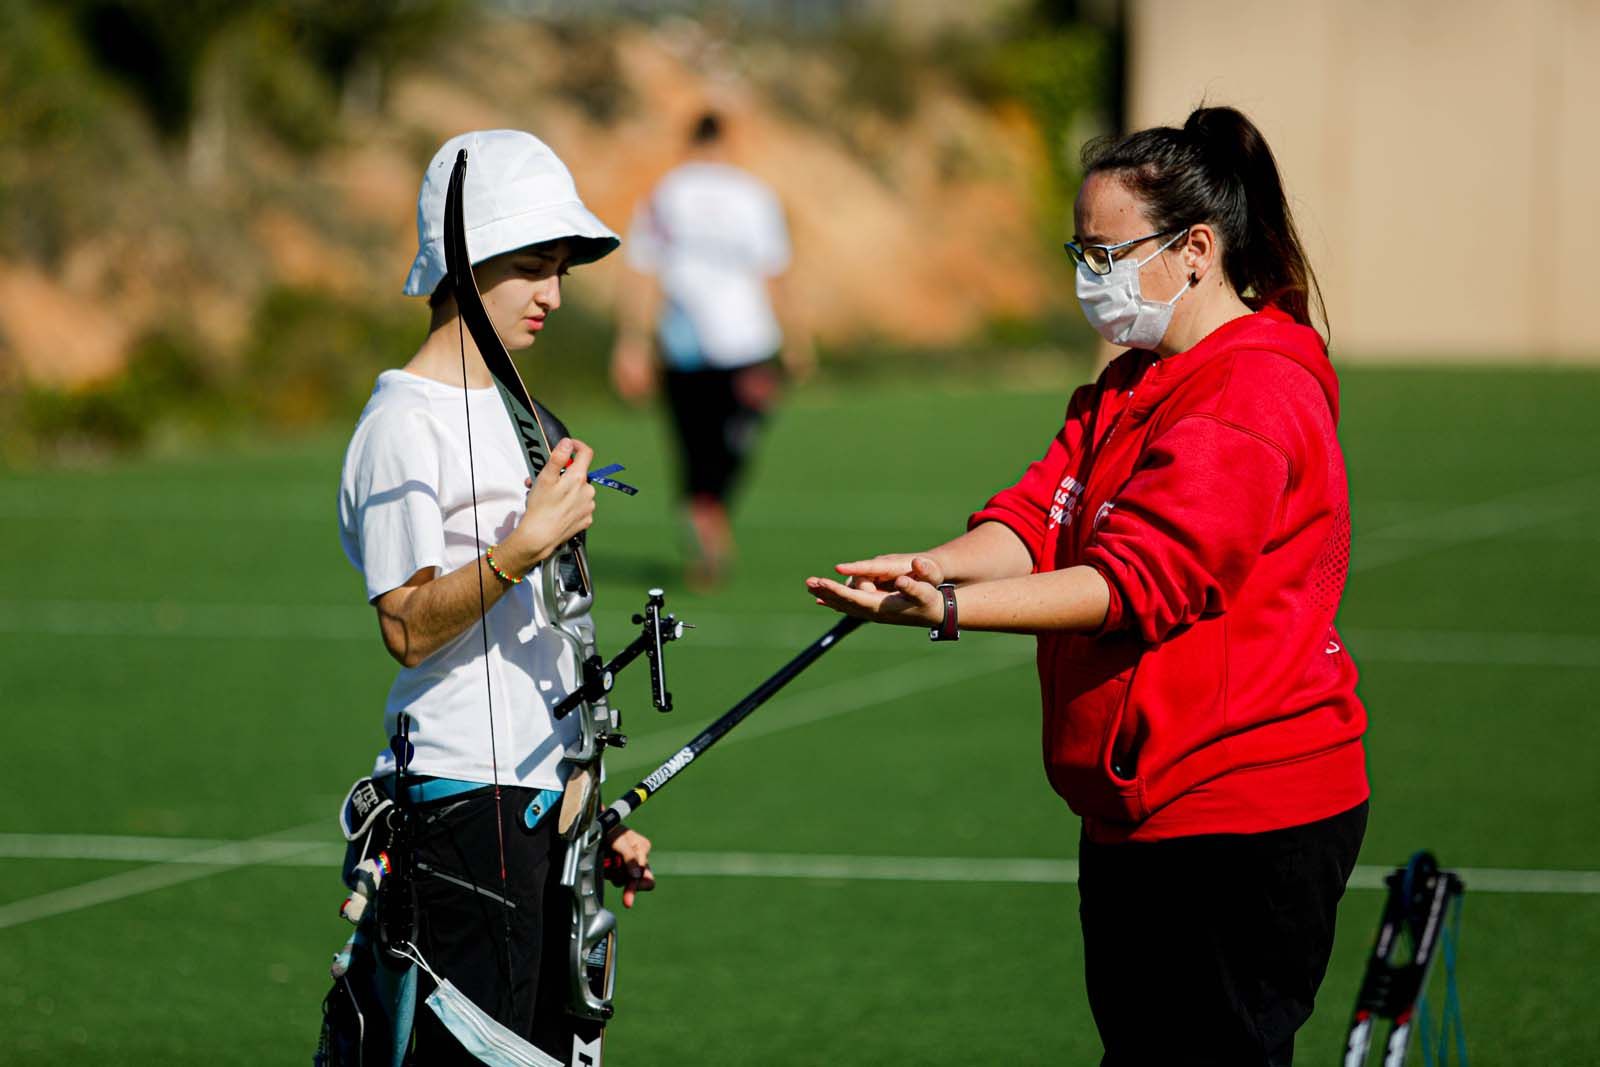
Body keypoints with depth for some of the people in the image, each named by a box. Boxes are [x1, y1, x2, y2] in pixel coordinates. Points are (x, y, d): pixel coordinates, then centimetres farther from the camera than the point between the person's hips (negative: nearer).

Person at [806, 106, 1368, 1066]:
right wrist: (935, 566, -17)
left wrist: (950, 611, -34)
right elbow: (1044, 513, 4)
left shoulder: (1255, 393, -16)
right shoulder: (1126, 391, 18)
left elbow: (1136, 578, -25)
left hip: (1244, 818, -10)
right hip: (1136, 808, 10)